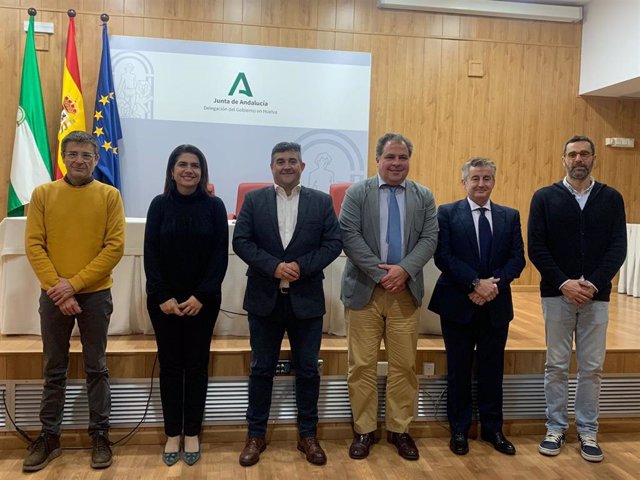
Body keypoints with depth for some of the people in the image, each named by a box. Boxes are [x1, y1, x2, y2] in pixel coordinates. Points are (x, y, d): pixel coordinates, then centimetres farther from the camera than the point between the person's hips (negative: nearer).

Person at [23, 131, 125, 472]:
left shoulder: (109, 195, -1)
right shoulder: (43, 194, 3)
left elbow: (115, 247, -7)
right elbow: (33, 245, -1)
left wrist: (74, 283, -13)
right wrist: (57, 288, -11)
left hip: (95, 294, -1)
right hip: (53, 296, 1)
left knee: (96, 368, 8)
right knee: (54, 370, 11)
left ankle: (100, 436, 20)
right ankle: (49, 437, 25)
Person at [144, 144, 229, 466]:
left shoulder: (214, 206, -1)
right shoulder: (159, 205, 2)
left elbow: (220, 255, -5)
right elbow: (151, 254, -1)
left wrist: (201, 296, -13)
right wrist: (163, 296, -11)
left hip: (203, 300, -1)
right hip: (163, 300, 1)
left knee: (197, 364, 7)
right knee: (170, 365, 8)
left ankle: (191, 433, 20)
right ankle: (172, 434, 20)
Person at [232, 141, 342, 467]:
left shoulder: (321, 201, 4)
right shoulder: (254, 200, 4)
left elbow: (333, 243, -2)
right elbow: (241, 241, -4)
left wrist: (301, 266, -16)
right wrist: (274, 266, -17)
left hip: (306, 299, 0)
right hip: (264, 298, 0)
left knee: (307, 369, 9)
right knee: (261, 369, 10)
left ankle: (308, 435, 25)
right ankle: (256, 435, 24)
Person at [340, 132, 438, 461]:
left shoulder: (424, 197, 10)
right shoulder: (357, 193, 3)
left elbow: (429, 238, 1)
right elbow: (349, 235, -8)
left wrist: (404, 269, -15)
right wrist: (379, 271, -15)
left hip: (406, 291, 2)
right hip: (364, 290, -2)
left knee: (404, 365, 8)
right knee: (362, 365, 4)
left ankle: (399, 429, 22)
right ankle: (364, 430, 18)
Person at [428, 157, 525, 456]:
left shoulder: (510, 216, 8)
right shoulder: (447, 213, -2)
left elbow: (517, 258, 2)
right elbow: (442, 256, -11)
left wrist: (494, 283, -15)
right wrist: (475, 283, -19)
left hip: (497, 305, 3)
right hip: (458, 304, -2)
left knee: (492, 369, 11)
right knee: (458, 370, 9)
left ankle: (493, 429, 27)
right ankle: (459, 430, 24)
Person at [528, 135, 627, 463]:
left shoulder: (611, 199, 6)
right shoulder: (545, 197, 2)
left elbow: (618, 247, -1)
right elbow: (536, 248, -3)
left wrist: (593, 284, -14)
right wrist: (564, 283, -13)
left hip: (596, 295, 1)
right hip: (556, 294, -1)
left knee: (592, 367, 8)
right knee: (556, 366, 7)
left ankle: (588, 432, 21)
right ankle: (556, 428, 19)